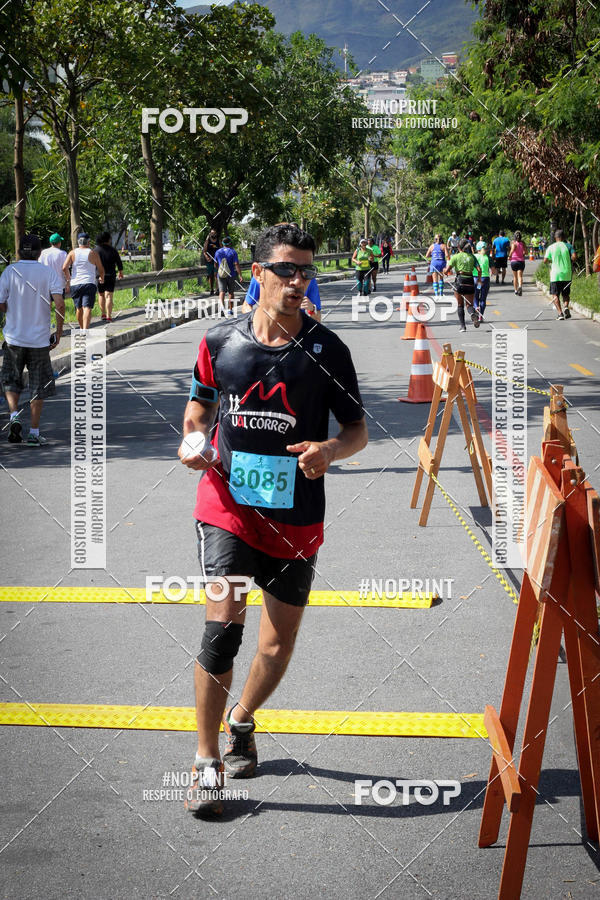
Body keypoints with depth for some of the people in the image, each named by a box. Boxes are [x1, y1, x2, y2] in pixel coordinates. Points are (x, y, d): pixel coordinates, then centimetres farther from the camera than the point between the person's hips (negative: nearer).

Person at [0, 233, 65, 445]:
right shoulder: (49, 272, -4)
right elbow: (59, 303, -13)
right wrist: (58, 332, -2)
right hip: (40, 340, -1)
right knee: (39, 386, 9)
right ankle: (34, 433, 9)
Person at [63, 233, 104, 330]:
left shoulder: (72, 253, 5)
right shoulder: (93, 253, 2)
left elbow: (64, 268, -5)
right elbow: (101, 270, 7)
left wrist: (68, 280, 9)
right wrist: (101, 278, 29)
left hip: (75, 284, 3)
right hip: (89, 284, -3)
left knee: (79, 309, 17)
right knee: (87, 308, -13)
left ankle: (82, 329, 32)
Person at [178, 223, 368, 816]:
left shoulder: (326, 350, -2)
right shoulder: (219, 342, 1)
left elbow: (357, 430, 3)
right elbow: (199, 408, 16)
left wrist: (329, 449, -19)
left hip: (295, 518, 1)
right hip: (228, 506, -1)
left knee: (279, 645, 11)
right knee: (223, 625, -17)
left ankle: (241, 720, 42)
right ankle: (206, 761, -1)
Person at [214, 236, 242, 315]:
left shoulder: (218, 252, 4)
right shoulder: (233, 252, -7)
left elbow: (215, 264, 13)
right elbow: (236, 264, -14)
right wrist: (240, 275, -12)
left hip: (221, 275, 2)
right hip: (231, 275, -2)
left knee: (222, 291, -3)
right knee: (231, 292, 12)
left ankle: (221, 304, -30)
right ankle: (230, 310, 18)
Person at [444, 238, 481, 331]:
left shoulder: (455, 257, 1)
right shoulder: (472, 256, 9)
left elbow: (446, 271, -5)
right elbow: (479, 270, -1)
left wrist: (445, 271, 17)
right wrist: (479, 279, 15)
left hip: (459, 281, -2)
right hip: (470, 281, 2)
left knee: (460, 305, 12)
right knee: (469, 304, 8)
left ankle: (462, 325, 5)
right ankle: (473, 314, -26)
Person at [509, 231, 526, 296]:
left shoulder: (513, 243, -8)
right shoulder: (522, 243, 1)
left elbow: (512, 250, -25)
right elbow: (524, 252, -6)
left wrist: (509, 256, -11)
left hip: (514, 261, -1)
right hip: (521, 261, 1)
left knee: (515, 276, 13)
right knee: (520, 276, -4)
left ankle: (516, 290, 20)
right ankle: (520, 286, -31)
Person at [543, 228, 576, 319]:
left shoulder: (551, 247, -1)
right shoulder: (568, 246, 1)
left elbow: (545, 260, -3)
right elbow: (574, 256, -11)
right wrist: (568, 260, 10)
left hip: (556, 275, -2)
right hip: (567, 274, 2)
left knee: (555, 295, 4)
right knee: (566, 294, 16)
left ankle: (560, 313, -12)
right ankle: (566, 306, -12)